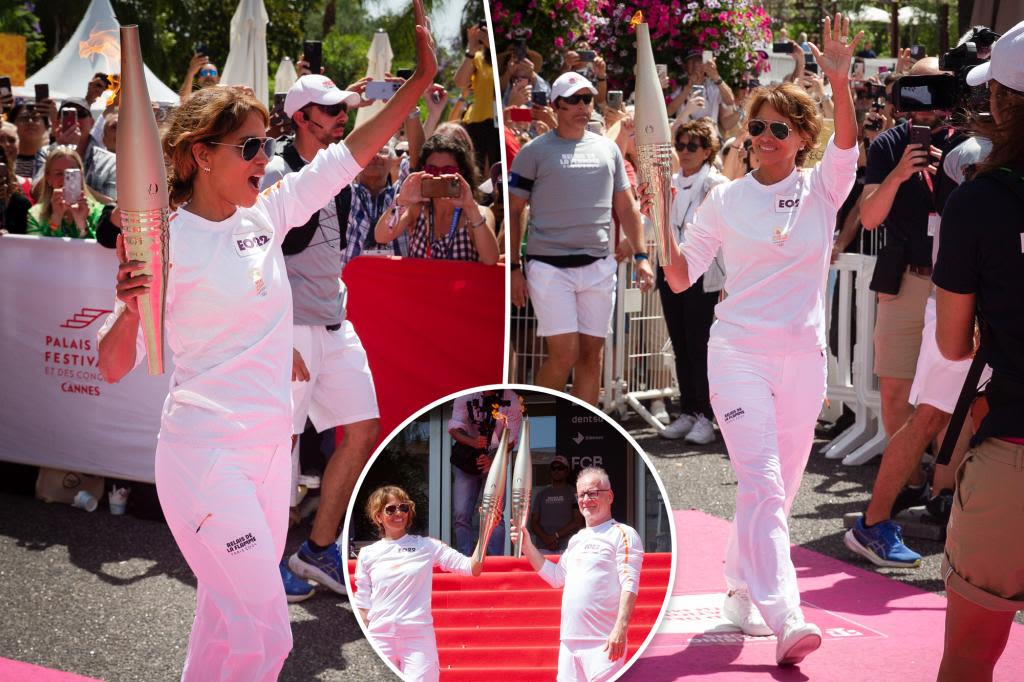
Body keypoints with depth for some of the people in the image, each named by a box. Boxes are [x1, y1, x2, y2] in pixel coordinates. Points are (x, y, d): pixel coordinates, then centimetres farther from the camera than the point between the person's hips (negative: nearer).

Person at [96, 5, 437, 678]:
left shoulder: (266, 216, 6)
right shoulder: (168, 244, -12)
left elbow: (348, 156, 12)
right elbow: (114, 367, -12)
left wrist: (422, 77, 8)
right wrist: (129, 307, -32)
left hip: (270, 447, 7)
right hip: (208, 453, -7)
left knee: (229, 621, 16)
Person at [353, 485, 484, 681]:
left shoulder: (427, 546, 4)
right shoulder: (367, 555, 8)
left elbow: (473, 568, -3)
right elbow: (363, 606, 10)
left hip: (418, 637, -1)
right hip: (379, 638, 1)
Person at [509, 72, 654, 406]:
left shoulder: (608, 149, 13)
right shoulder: (535, 152, 1)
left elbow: (626, 206, 17)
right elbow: (513, 211, 2)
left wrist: (641, 256, 7)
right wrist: (514, 268, -4)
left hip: (598, 266, 4)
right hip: (550, 266, -4)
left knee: (592, 353, 5)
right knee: (564, 353, -11)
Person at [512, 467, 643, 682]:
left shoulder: (622, 534, -4)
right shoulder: (577, 539, 20)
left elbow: (629, 585, -12)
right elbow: (556, 577, 25)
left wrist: (621, 628, -23)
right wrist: (527, 547, 16)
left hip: (603, 642, -8)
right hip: (569, 640, 8)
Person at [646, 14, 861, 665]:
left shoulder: (822, 189, 4)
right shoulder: (726, 198, 3)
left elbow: (847, 147, -18)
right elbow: (680, 276, 3)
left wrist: (840, 81, -33)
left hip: (803, 355, 2)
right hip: (739, 350, -2)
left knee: (780, 489, 11)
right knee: (762, 485, -14)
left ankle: (742, 588, 30)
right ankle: (785, 620, -22)